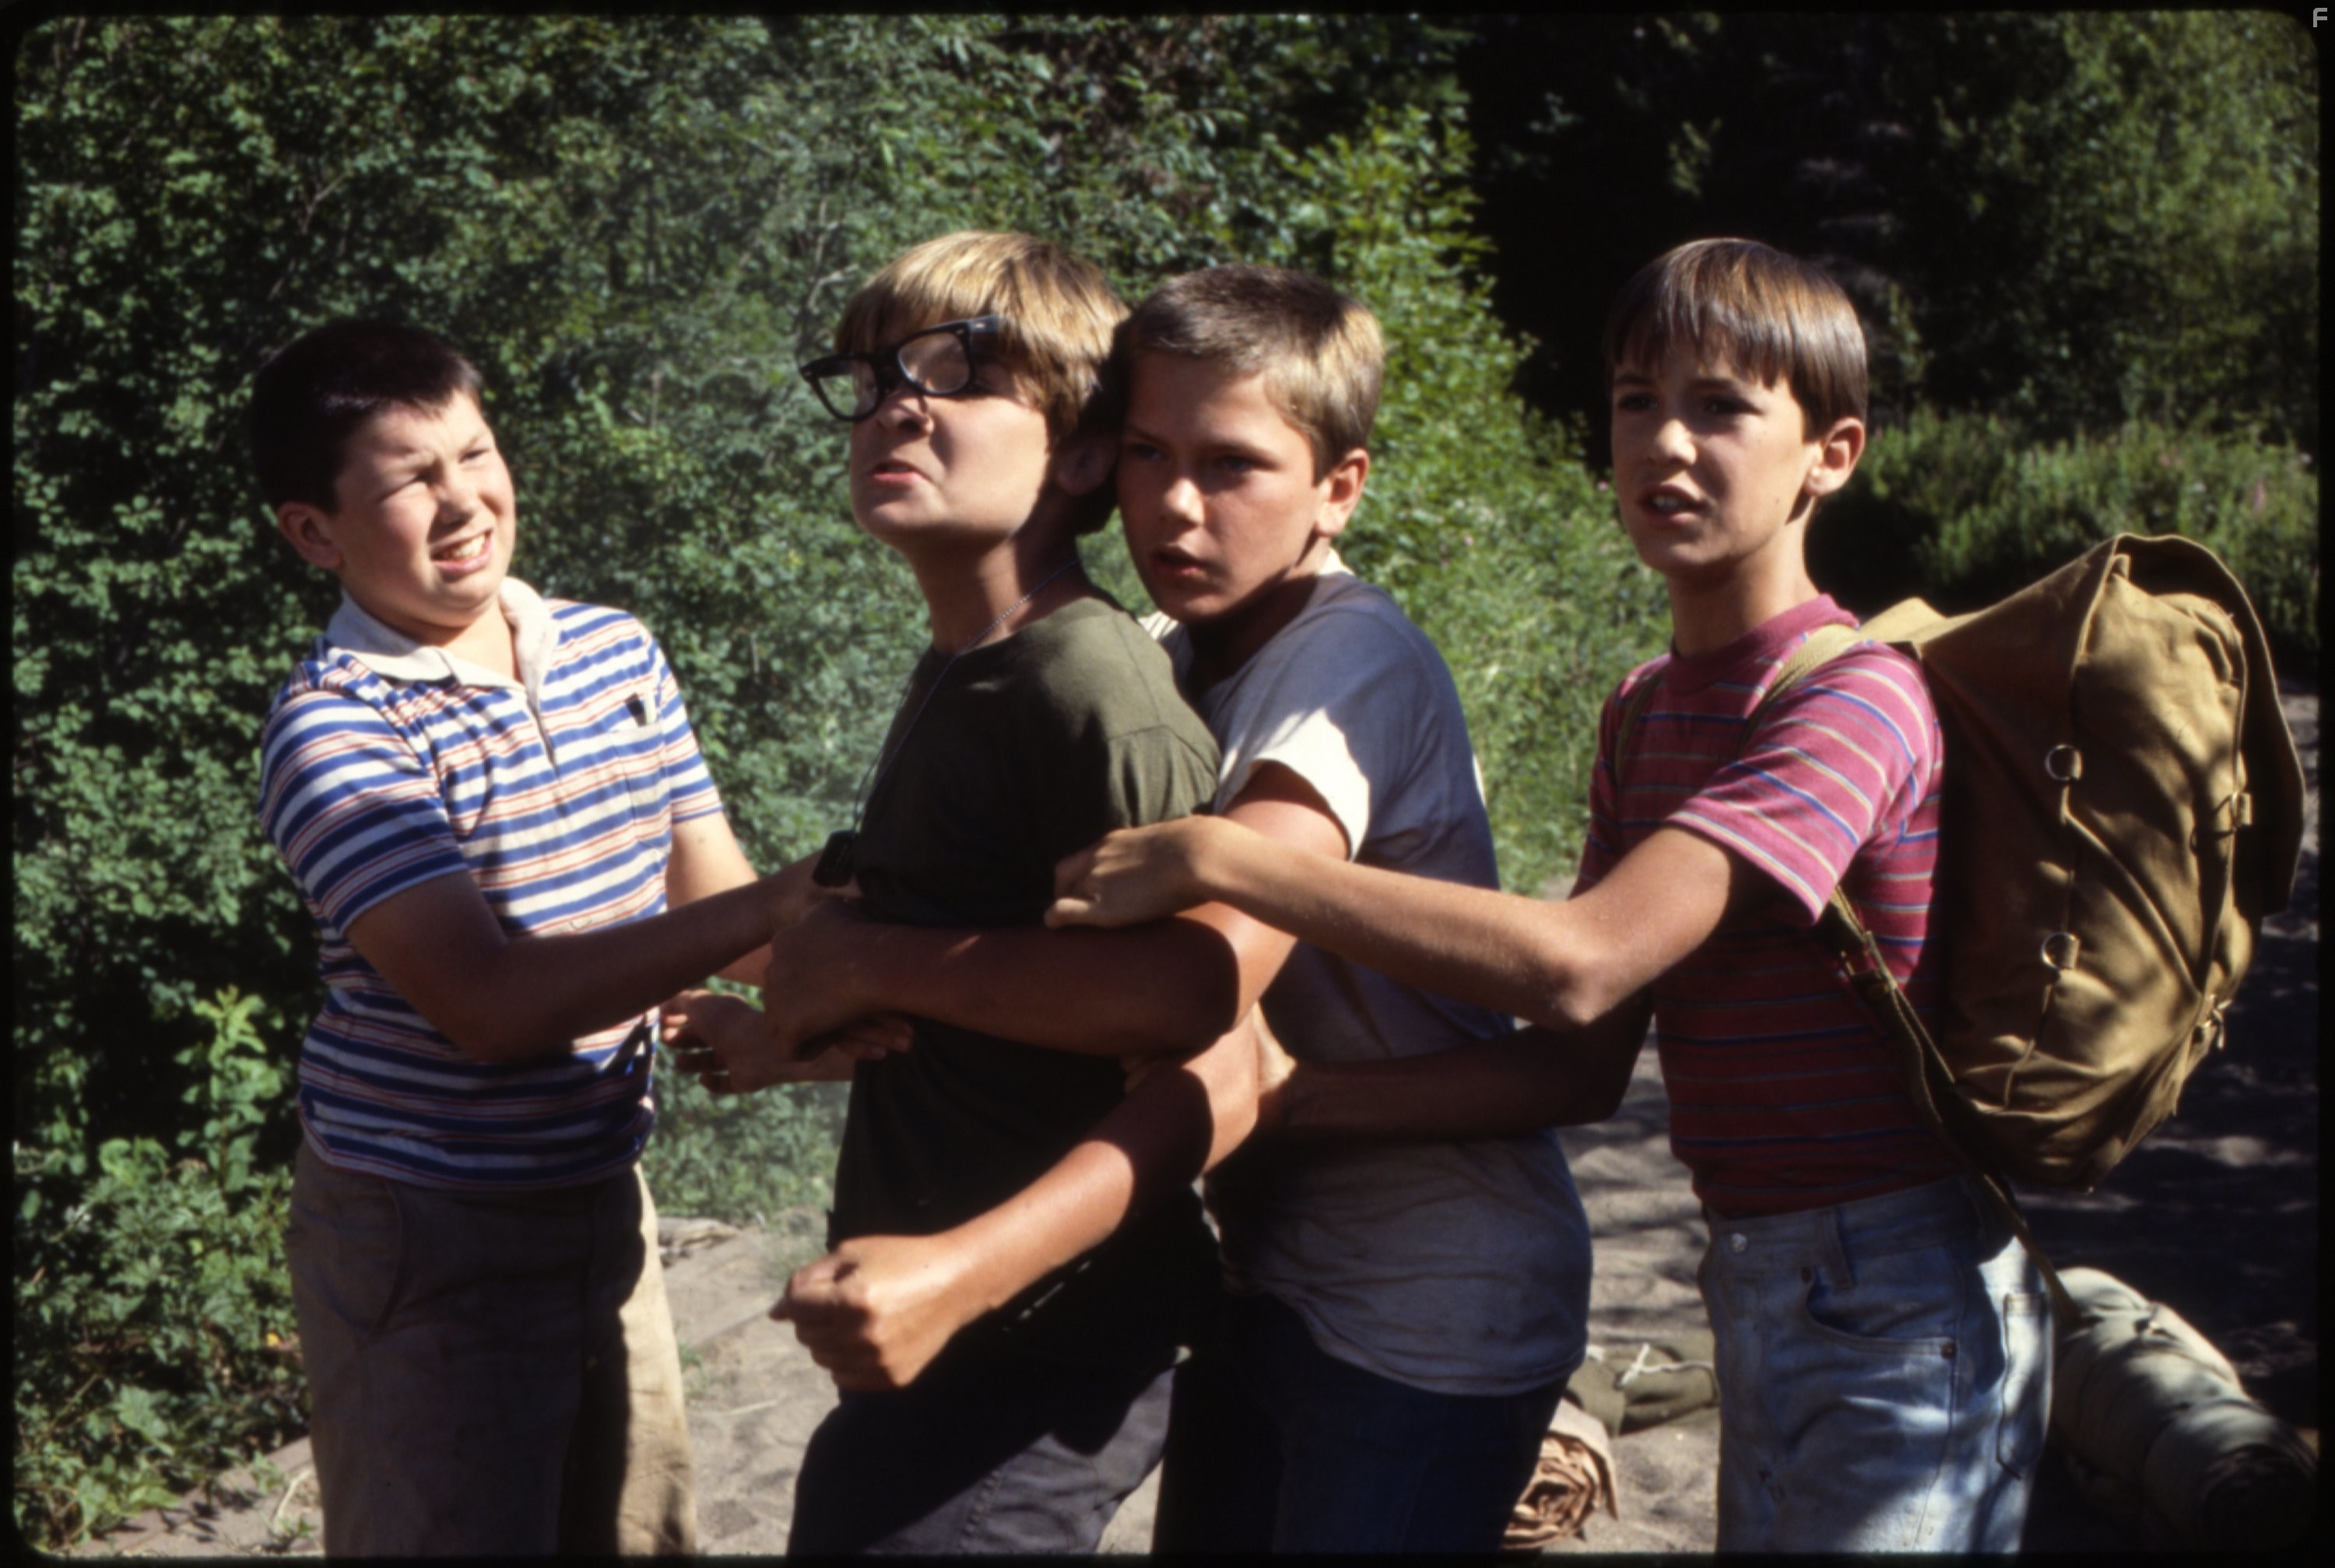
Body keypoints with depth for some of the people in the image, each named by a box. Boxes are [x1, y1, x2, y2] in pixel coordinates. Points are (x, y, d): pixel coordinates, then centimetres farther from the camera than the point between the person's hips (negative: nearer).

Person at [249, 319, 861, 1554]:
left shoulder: (615, 653, 3)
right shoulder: (331, 729, -18)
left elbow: (711, 896, 7)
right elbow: (487, 1002, -28)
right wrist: (781, 901, -31)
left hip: (604, 1204, 7)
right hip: (428, 1235, -6)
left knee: (640, 1534, 18)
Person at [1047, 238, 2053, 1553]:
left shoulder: (1854, 699, -19)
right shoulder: (1646, 713, 9)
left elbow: (1576, 965, -31)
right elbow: (1583, 1065, 4)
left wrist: (1220, 858, -29)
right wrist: (1287, 1095, -7)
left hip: (1899, 1307, -8)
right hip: (1762, 1284, 8)